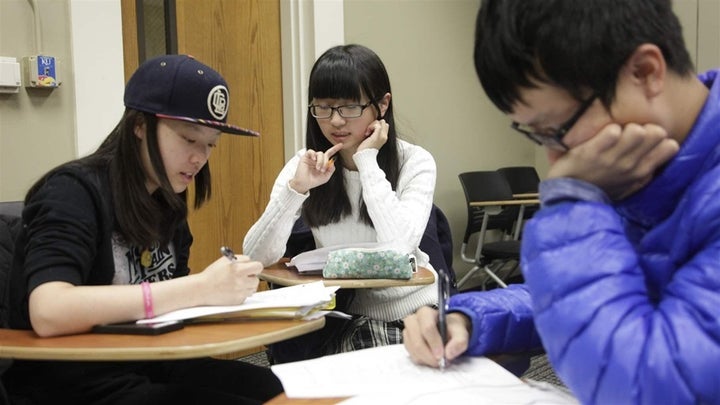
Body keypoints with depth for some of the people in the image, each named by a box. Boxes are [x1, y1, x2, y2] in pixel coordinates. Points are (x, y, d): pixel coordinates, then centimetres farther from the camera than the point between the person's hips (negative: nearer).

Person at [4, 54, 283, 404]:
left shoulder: (166, 198, 7)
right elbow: (48, 313, -31)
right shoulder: (74, 192, -14)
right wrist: (199, 288, -32)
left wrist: (218, 287, -14)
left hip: (154, 366, 7)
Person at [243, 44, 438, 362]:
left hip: (414, 311, 0)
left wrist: (367, 161, -19)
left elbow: (400, 247, -25)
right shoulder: (306, 165, 0)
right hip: (346, 318, 1)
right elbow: (256, 258, -9)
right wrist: (295, 189, -24)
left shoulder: (415, 162, -7)